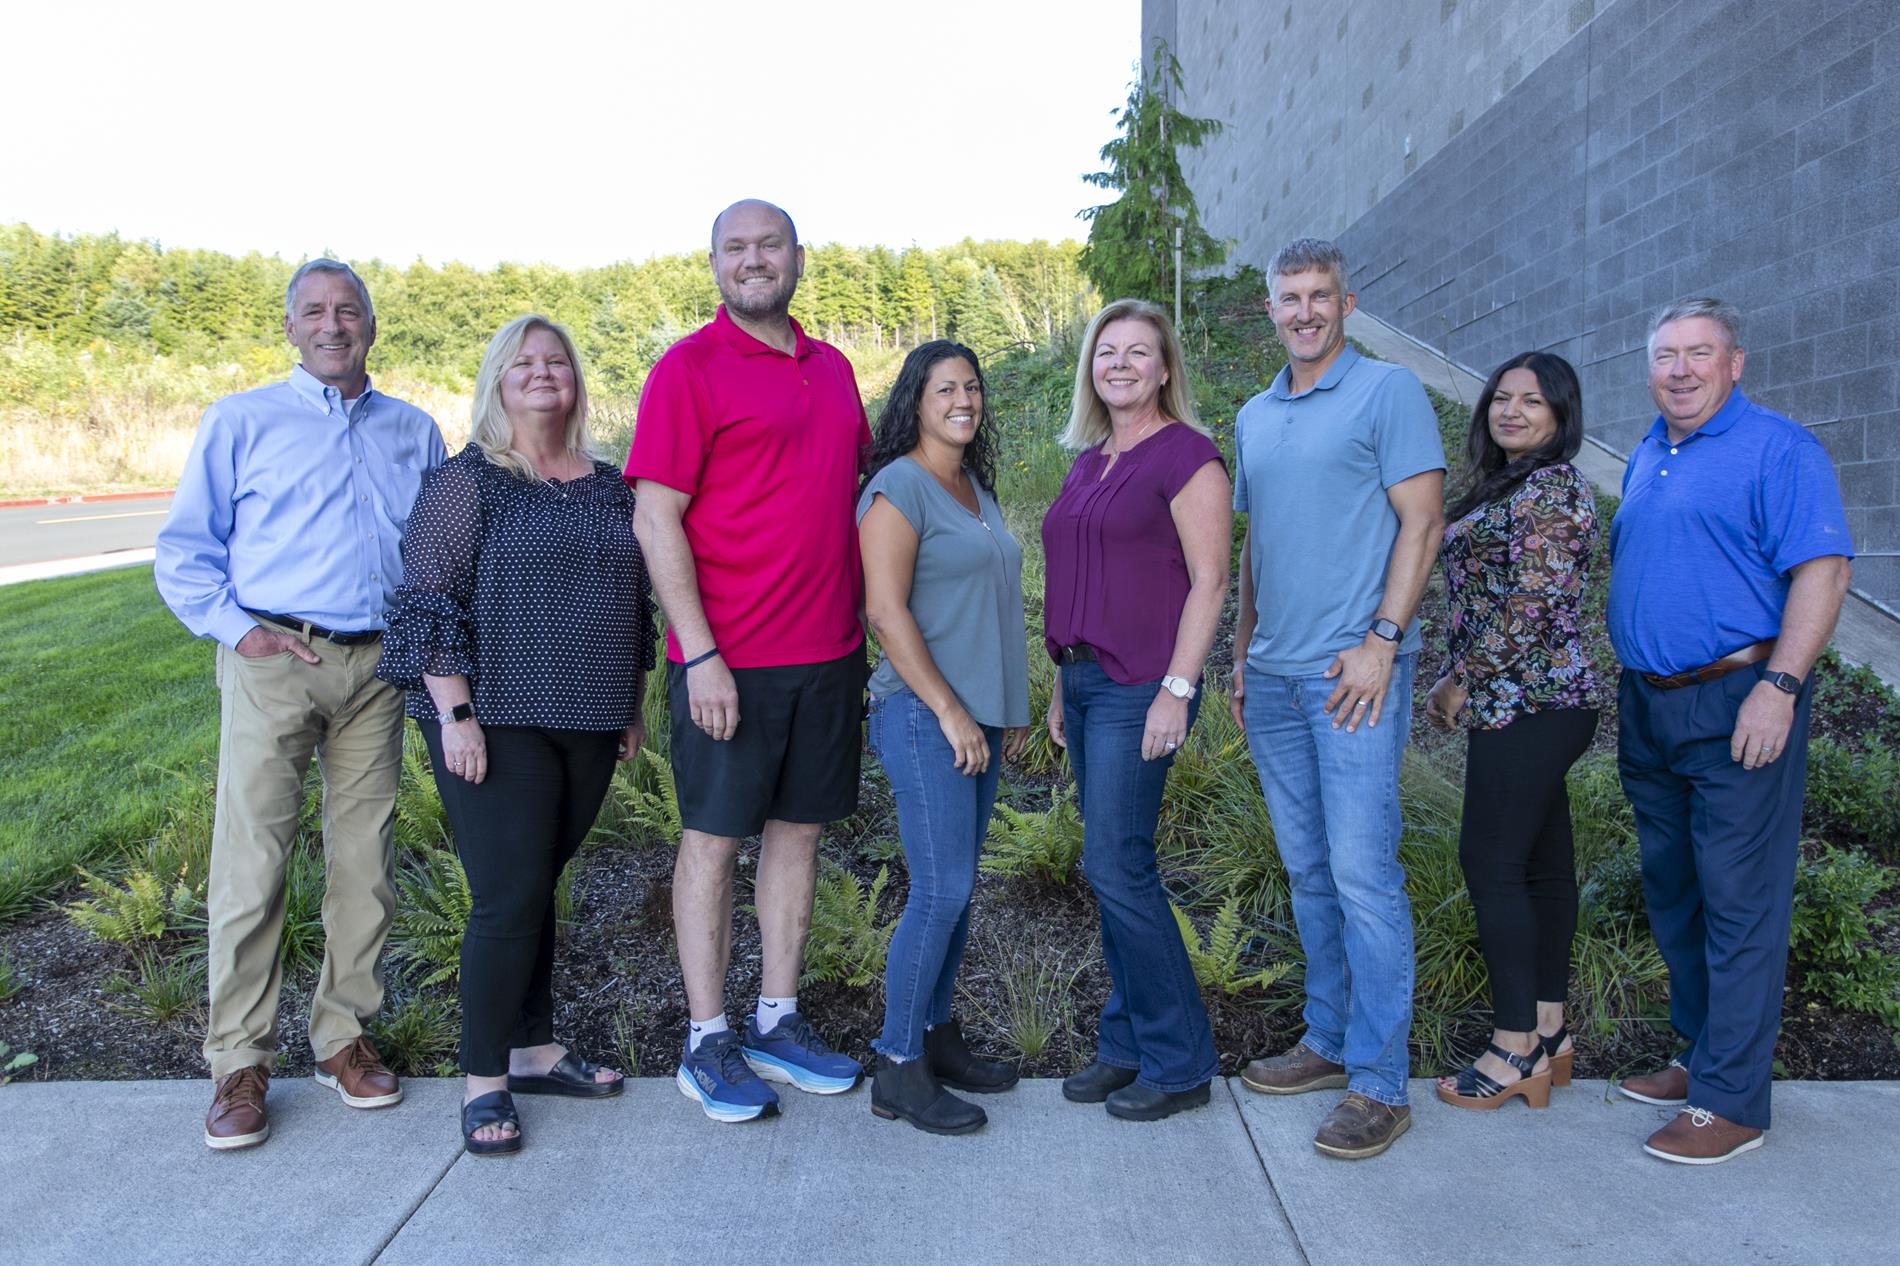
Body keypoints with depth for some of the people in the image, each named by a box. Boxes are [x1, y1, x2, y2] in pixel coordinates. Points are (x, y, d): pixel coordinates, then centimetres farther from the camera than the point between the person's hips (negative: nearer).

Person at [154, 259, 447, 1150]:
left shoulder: (414, 432, 15)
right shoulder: (240, 422, 8)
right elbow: (182, 551, 6)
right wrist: (236, 629, -6)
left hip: (378, 667, 3)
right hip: (272, 665, -2)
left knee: (364, 862, 6)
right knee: (250, 864, -4)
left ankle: (343, 1035, 19)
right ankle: (239, 1062, 7)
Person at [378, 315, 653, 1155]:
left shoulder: (609, 486, 13)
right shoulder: (465, 481, -4)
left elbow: (635, 603, 19)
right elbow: (431, 603, -9)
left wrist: (633, 707, 17)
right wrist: (455, 714, -15)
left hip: (588, 726, 5)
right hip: (499, 724, -5)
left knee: (538, 888, 14)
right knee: (509, 897, -5)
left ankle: (534, 1050, 26)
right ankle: (483, 1081, 9)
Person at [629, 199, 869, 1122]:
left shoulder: (832, 369, 13)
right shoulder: (689, 368, -6)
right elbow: (656, 518, -10)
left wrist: (869, 630, 14)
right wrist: (700, 655, -16)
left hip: (829, 651, 6)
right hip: (728, 660, -6)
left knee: (798, 830, 12)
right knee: (714, 838, 4)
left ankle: (779, 1023, 26)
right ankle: (708, 1043, 16)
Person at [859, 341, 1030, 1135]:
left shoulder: (977, 490, 17)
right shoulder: (898, 487, -9)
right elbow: (886, 610, -16)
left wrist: (1011, 707, 19)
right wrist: (949, 711, -17)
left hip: (980, 716, 8)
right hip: (926, 716, -8)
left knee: (957, 887, 12)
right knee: (940, 890, -8)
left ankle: (936, 1036, 24)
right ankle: (898, 1069, 3)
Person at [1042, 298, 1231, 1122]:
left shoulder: (1186, 455, -7)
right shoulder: (1088, 461, 17)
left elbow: (1209, 581, -12)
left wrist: (1177, 691, -17)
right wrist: (1062, 683, 17)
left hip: (1141, 688, -8)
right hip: (1085, 681, 8)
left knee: (1117, 866, -8)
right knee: (1112, 867, 11)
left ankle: (1179, 1061, 7)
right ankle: (1127, 1044, 22)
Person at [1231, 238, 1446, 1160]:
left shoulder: (1388, 392, -1)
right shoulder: (1255, 417, 17)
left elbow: (1423, 521, -8)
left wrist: (1382, 641, -16)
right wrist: (1241, 653, 16)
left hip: (1353, 671, -6)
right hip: (1273, 675, 7)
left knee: (1361, 870, -7)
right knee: (1307, 872, 12)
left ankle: (1379, 1083, 2)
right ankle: (1328, 1041, 25)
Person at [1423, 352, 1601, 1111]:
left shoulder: (1552, 490, -13)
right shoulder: (1509, 488, 18)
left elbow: (1529, 608, -19)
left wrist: (1459, 681, -12)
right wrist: (1461, 680, 13)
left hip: (1527, 705, -10)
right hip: (1535, 706, 10)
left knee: (1492, 862, -6)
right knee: (1541, 864, 12)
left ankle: (1517, 1050, 3)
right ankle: (1550, 1036, 21)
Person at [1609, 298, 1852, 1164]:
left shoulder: (1777, 449, -7)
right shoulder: (1645, 459, 16)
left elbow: (1821, 571, -14)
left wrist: (1778, 686, -22)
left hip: (1737, 706, -8)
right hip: (1648, 705, 8)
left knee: (1740, 903, -3)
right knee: (1672, 894, 15)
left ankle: (1732, 1099, 5)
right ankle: (1701, 1055, 29)